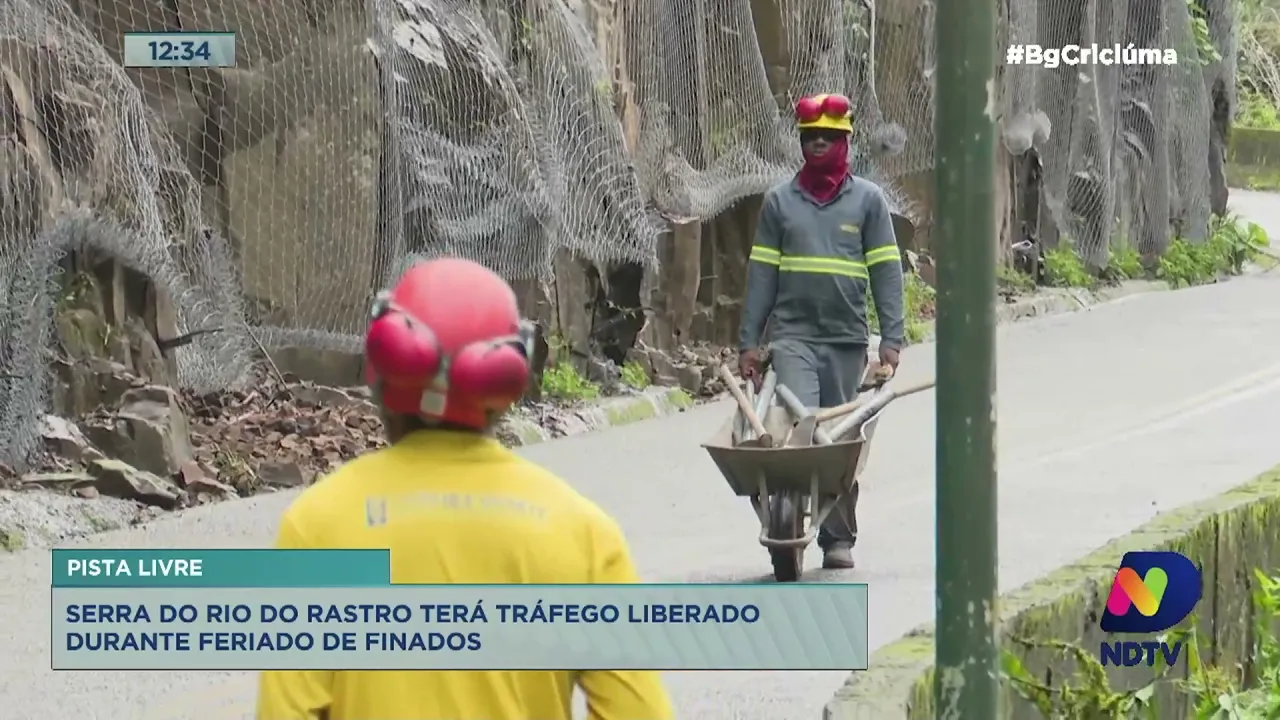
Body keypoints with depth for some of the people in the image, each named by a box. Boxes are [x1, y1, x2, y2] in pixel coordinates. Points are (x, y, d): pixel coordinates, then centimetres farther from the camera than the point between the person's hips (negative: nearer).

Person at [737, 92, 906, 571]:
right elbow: (761, 275, 9)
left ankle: (838, 537, 14)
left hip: (848, 339, 0)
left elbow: (886, 271, 3)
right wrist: (749, 342, 4)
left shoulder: (867, 199, 6)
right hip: (793, 335, 0)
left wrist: (891, 339, -5)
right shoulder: (780, 201, 8)